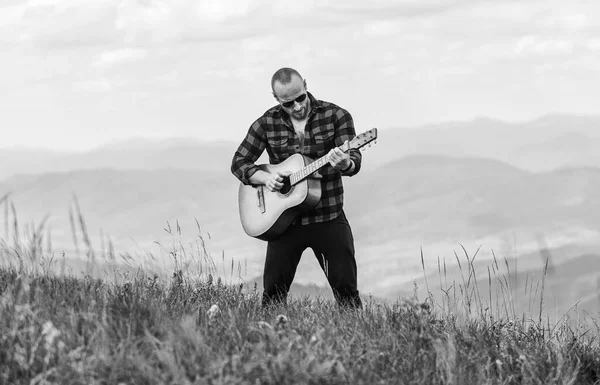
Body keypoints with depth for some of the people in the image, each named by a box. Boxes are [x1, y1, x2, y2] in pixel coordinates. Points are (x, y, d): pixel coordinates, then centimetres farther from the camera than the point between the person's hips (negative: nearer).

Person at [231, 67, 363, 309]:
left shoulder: (335, 116, -3)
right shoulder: (268, 123, 1)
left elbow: (355, 162, -11)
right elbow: (239, 162, 6)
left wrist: (345, 164, -35)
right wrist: (265, 178, -13)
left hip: (329, 219, -1)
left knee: (346, 288, -3)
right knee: (273, 293, 1)